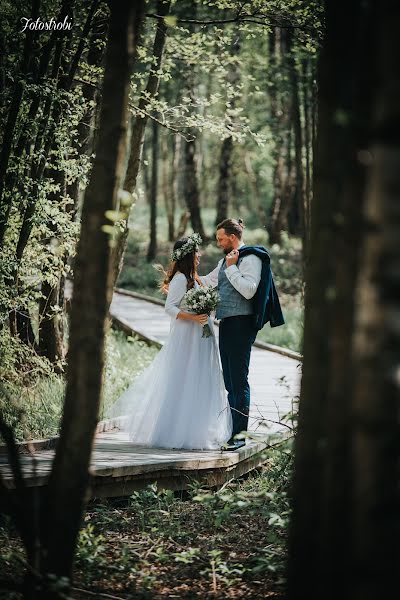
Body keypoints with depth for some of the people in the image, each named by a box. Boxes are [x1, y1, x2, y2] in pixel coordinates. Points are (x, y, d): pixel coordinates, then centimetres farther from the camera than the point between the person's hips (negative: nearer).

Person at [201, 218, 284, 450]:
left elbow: (249, 290, -19)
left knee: (239, 380, -9)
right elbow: (207, 282, 30)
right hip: (226, 322, 9)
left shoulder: (250, 258, -8)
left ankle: (240, 435, -9)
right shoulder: (227, 260, 19)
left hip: (241, 324, -9)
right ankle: (233, 431, 16)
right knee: (229, 380, 11)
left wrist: (232, 268, -13)